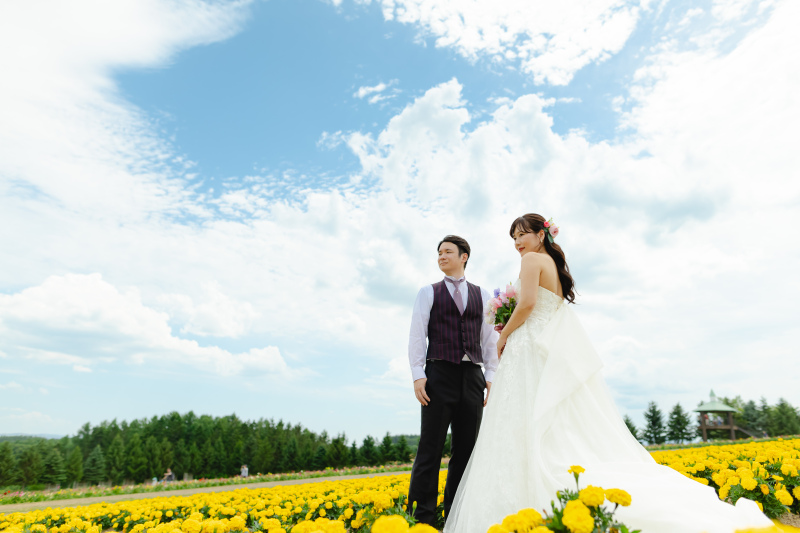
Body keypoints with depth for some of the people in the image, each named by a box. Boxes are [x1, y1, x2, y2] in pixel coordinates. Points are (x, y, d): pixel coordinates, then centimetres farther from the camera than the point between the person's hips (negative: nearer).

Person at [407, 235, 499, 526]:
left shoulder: (482, 295, 16)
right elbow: (417, 335, 2)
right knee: (430, 449, -3)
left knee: (465, 450, 6)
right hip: (439, 374, -2)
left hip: (472, 377, 3)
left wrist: (491, 376, 3)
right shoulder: (428, 292, 10)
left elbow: (490, 338, 13)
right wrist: (418, 376, -8)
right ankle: (423, 516, 4)